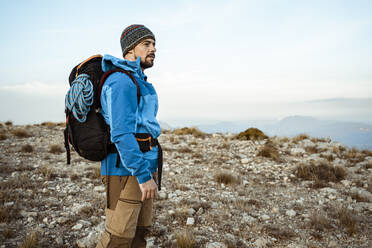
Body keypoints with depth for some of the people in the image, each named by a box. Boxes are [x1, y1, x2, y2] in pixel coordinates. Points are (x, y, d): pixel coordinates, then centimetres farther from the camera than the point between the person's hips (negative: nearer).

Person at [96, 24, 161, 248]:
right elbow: (121, 134, -24)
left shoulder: (139, 81, 17)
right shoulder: (121, 81, -16)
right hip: (124, 171, -10)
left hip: (141, 168, 10)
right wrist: (144, 175, -25)